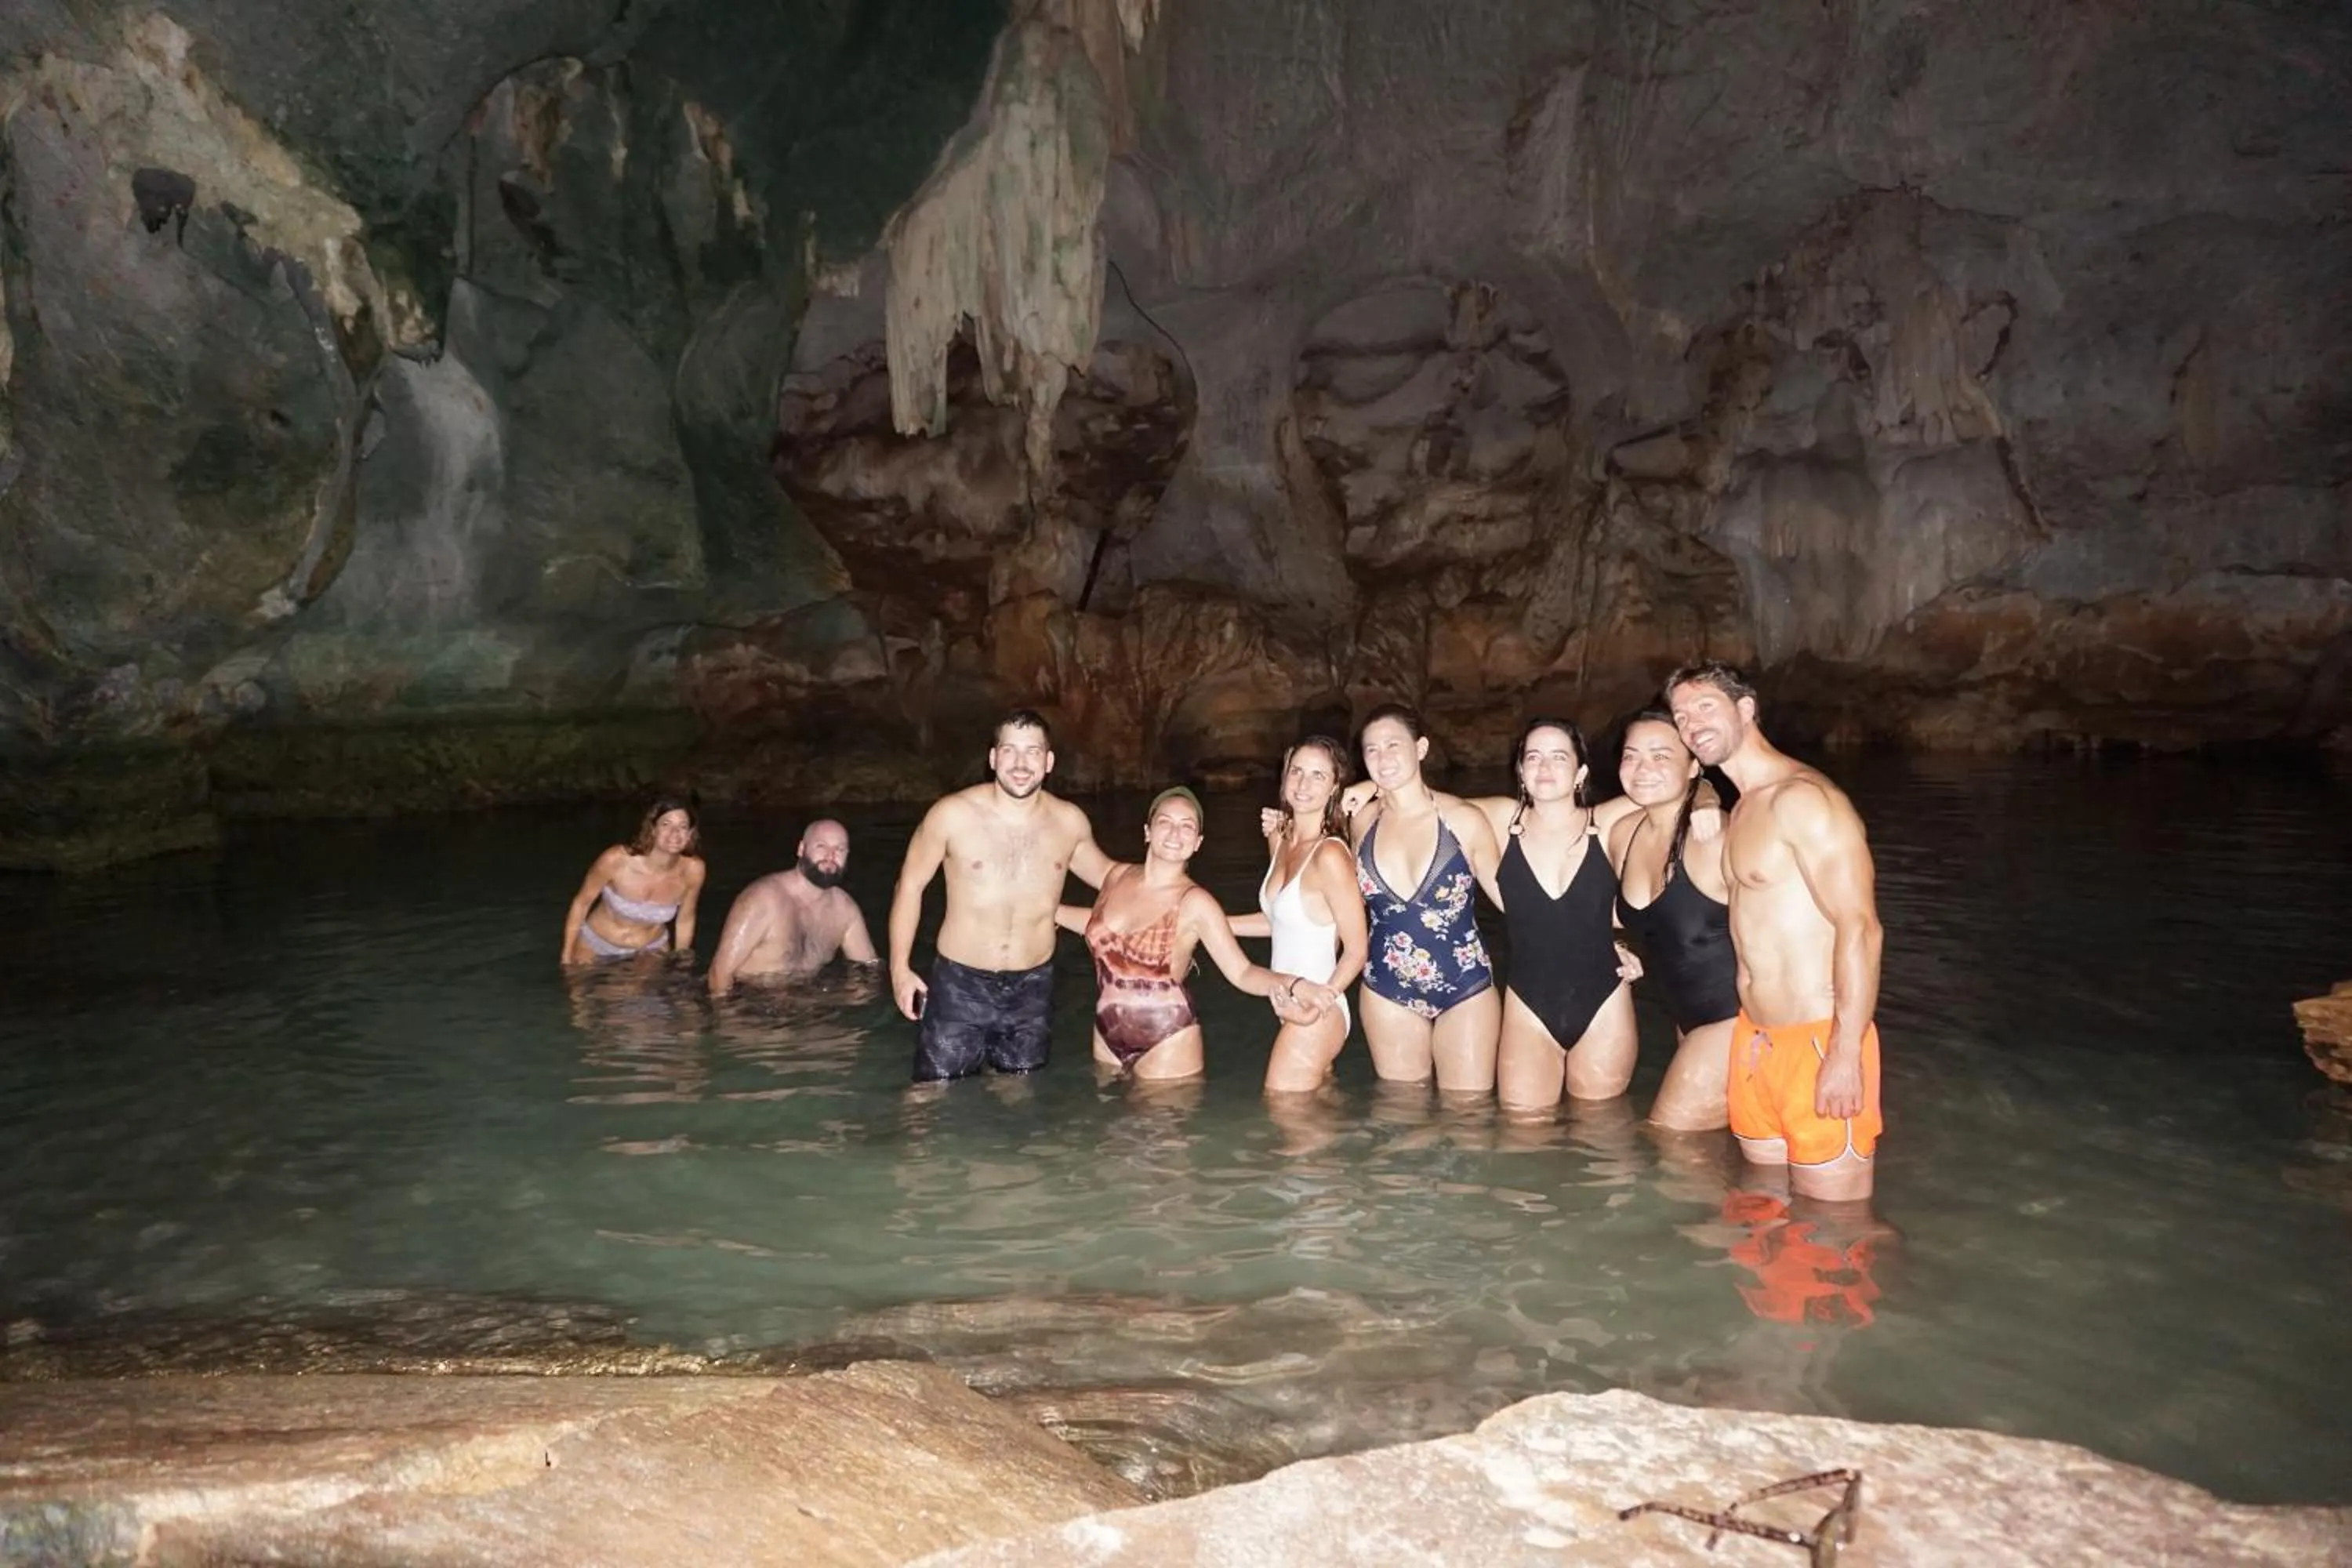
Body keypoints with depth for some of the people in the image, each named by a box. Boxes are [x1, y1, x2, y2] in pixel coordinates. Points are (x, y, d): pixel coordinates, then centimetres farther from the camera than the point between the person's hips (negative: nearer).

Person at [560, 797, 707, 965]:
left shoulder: (692, 869, -25)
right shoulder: (616, 860, -31)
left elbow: (686, 919, -6)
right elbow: (581, 902, -13)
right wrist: (567, 958, -6)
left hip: (652, 949, 2)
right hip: (596, 948, -2)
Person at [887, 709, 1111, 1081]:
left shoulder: (1070, 821, -2)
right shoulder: (952, 814, -12)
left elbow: (1106, 874, 17)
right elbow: (911, 885, -1)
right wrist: (900, 967, -3)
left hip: (1032, 989, 3)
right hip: (959, 985, -3)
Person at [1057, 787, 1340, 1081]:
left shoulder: (1195, 903, -15)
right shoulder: (1118, 875, 0)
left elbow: (1241, 972, -17)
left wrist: (1293, 984, -33)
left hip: (1167, 1045, -5)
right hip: (1107, 1039, 5)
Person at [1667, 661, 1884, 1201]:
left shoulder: (1802, 798, -14)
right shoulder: (1741, 810, 15)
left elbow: (1860, 928, -20)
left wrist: (1846, 1054, -23)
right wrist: (1754, 1031, 11)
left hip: (1819, 1042, -9)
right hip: (1757, 1038, 9)